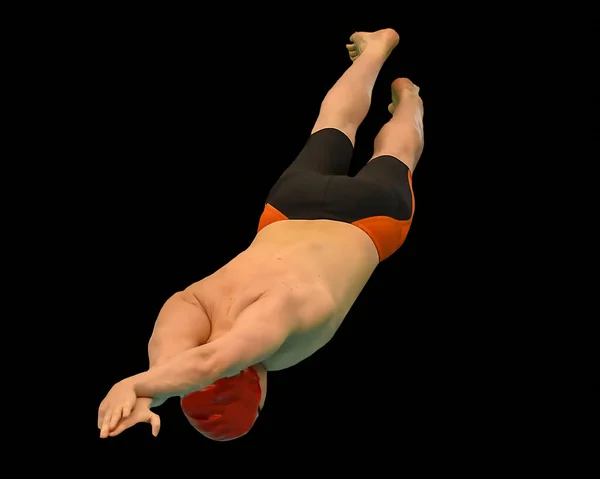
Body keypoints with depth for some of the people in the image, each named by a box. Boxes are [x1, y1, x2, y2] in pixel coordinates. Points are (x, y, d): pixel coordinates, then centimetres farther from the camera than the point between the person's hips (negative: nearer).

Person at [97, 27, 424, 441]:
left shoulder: (281, 306, -51)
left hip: (368, 217, -3)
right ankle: (379, 45, 64)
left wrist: (134, 386, -84)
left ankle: (407, 99, 67)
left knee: (394, 158, 34)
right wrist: (143, 400, -81)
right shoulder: (189, 309, -38)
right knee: (336, 124, 36)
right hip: (292, 209, 3)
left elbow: (208, 363, -71)